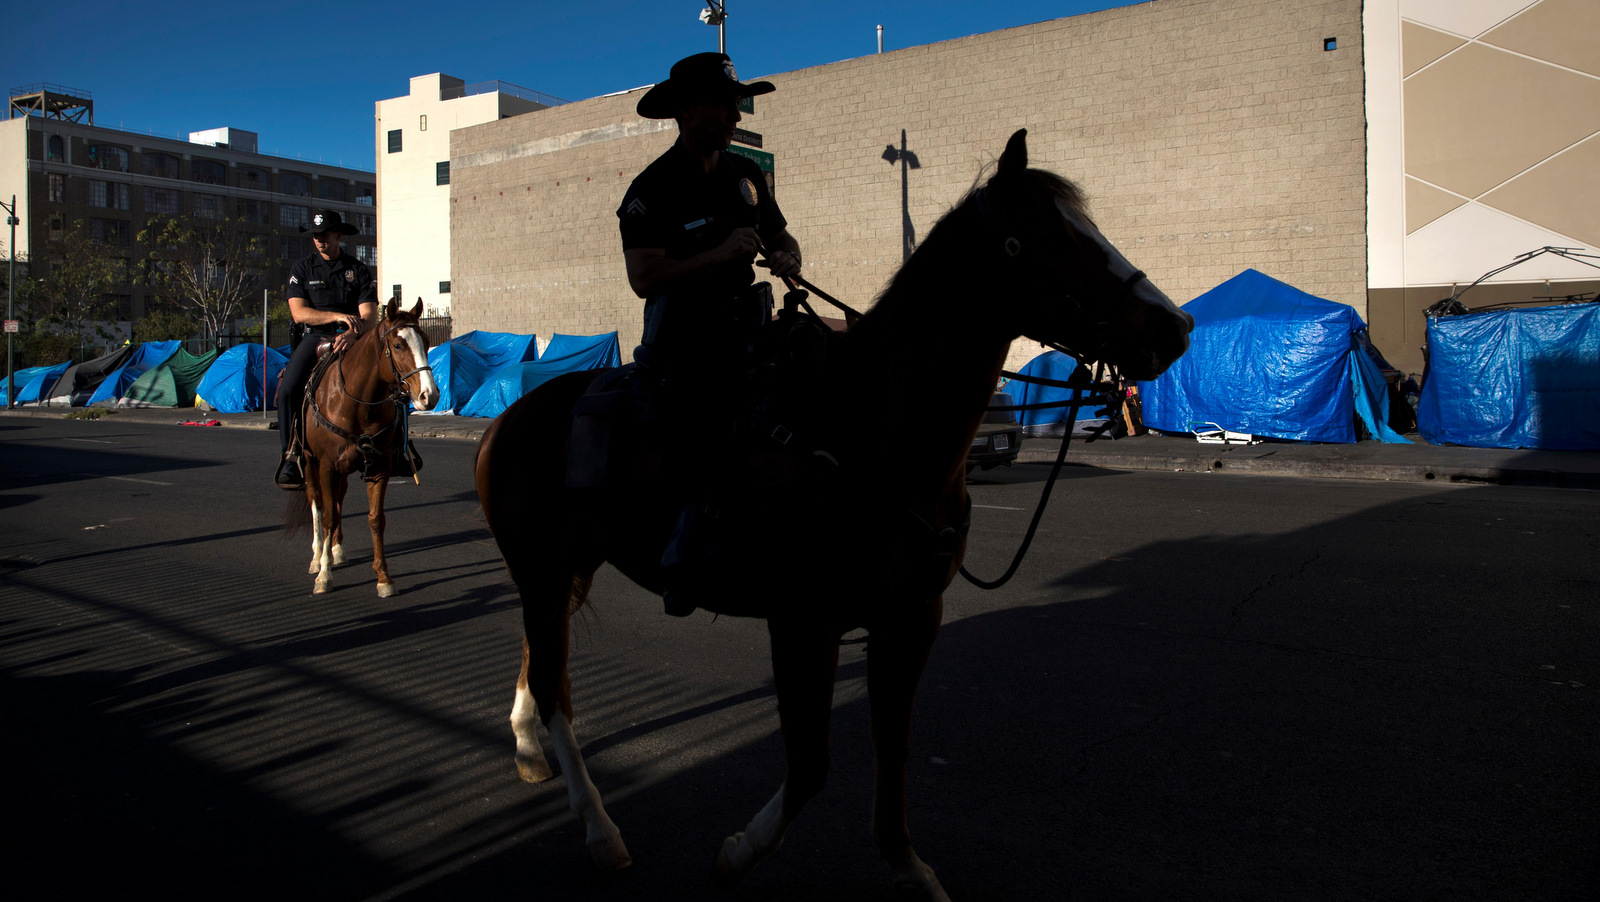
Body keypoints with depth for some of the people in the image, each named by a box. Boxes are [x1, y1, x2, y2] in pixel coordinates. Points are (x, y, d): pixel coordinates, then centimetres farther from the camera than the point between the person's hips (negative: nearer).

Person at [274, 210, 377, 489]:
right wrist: (338, 316, -16)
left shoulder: (359, 270, 8)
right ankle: (291, 455, -11)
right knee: (288, 390, -23)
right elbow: (299, 313, -2)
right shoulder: (301, 269, 11)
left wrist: (351, 334, -24)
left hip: (351, 340, -1)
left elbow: (369, 317, -3)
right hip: (313, 339, 1)